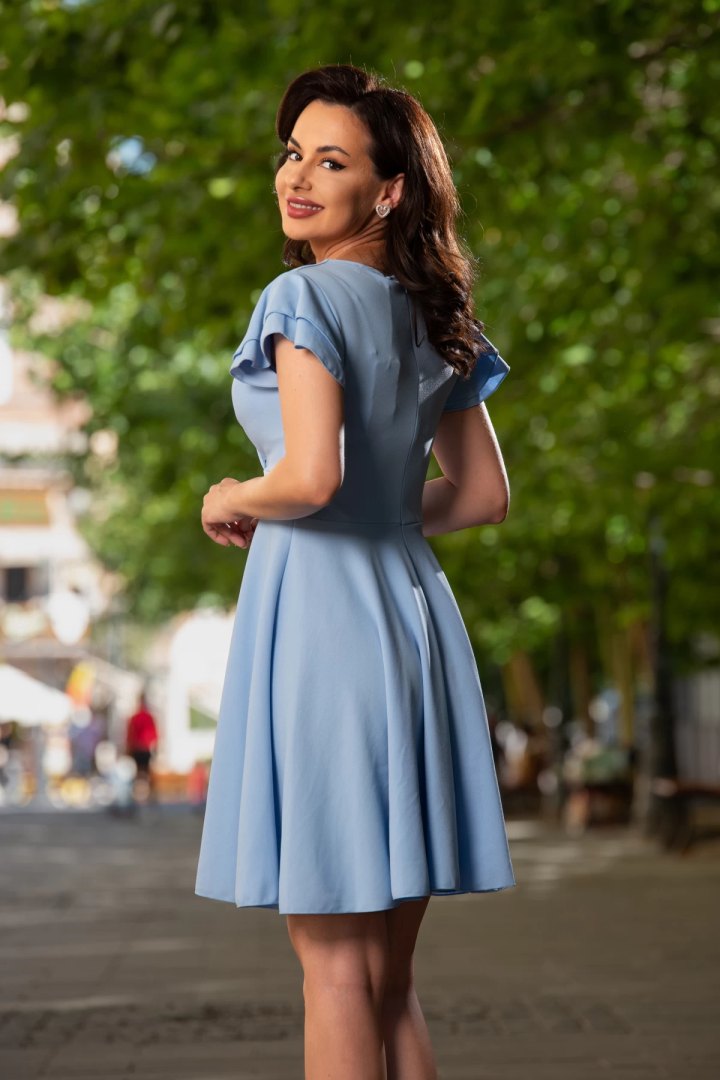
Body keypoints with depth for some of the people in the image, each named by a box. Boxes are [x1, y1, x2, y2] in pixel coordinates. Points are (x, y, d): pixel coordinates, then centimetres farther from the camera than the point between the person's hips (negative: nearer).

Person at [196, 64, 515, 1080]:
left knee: (335, 964, -2)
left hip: (320, 612, -8)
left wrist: (233, 502, -3)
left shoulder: (306, 297, -10)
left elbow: (312, 475, -22)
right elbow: (484, 494, 17)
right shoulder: (432, 317, 13)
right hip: (414, 610, 8)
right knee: (390, 975, 14)